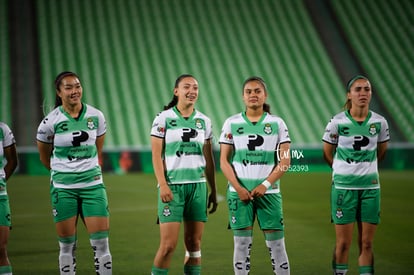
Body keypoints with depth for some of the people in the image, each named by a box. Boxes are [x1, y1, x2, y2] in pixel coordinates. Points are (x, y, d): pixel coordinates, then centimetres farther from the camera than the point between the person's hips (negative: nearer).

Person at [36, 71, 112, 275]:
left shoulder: (96, 116, 0)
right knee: (67, 245, 3)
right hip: (63, 188, -2)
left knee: (101, 241, -3)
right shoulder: (50, 121, -7)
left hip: (93, 184, 2)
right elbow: (44, 156, 8)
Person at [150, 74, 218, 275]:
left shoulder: (204, 121, 10)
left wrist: (213, 190, 13)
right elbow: (156, 155, -5)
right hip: (172, 185, -4)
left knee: (194, 243, 5)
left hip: (198, 186, 4)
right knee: (169, 244, -9)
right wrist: (162, 185, -15)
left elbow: (208, 158, 14)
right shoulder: (164, 119, -1)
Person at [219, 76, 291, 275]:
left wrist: (265, 185, -11)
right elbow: (224, 161, 3)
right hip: (239, 192, 0)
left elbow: (285, 161, 0)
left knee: (276, 243, -1)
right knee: (242, 243, 2)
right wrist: (238, 188, -10)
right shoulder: (231, 123, 5)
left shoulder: (277, 123, 4)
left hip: (269, 191, 0)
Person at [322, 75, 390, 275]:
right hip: (343, 187, -2)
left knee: (367, 244, 5)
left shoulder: (379, 122, -1)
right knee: (343, 243, 0)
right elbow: (327, 154, 5)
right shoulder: (337, 122, -8)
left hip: (370, 187, 2)